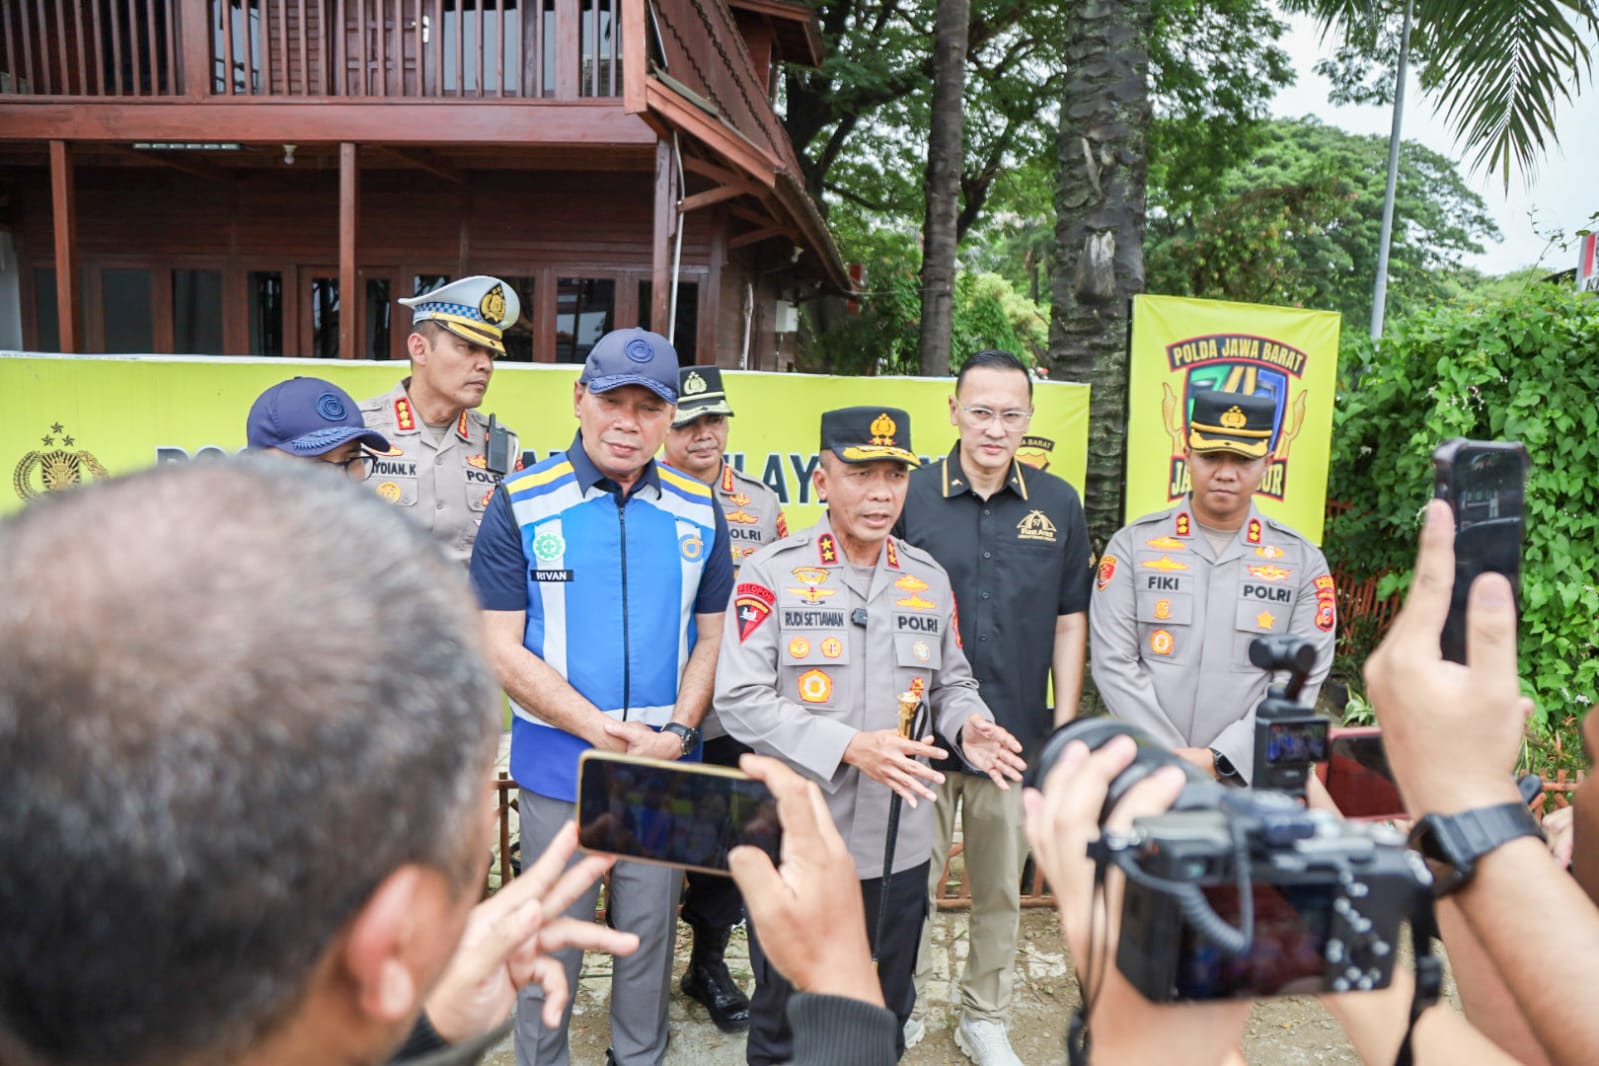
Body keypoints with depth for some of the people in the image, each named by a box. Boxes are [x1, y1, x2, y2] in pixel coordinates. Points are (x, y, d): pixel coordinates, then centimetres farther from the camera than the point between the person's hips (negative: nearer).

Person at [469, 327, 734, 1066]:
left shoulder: (699, 511, 0)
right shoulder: (521, 505, -9)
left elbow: (711, 635, 5)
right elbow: (502, 649, -11)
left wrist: (676, 732, -10)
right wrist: (606, 733, -18)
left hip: (664, 769, 3)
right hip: (557, 764, -2)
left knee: (650, 928, 17)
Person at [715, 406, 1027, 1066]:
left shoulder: (929, 579, 5)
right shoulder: (771, 575, -9)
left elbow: (951, 681, 14)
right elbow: (740, 700, -15)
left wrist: (968, 726, -9)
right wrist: (851, 747, -24)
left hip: (899, 844, 4)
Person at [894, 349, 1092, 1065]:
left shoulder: (1057, 504, 0)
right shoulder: (911, 496, -6)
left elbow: (1068, 622, 6)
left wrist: (1065, 726, 4)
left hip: (1016, 736, 2)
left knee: (1001, 889, 16)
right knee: (911, 883, 12)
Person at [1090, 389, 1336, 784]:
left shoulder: (1303, 561, 1)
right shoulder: (1133, 545, -3)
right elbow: (1113, 663, -7)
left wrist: (1219, 759, -14)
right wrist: (1172, 761, -13)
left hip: (1250, 778, 1)